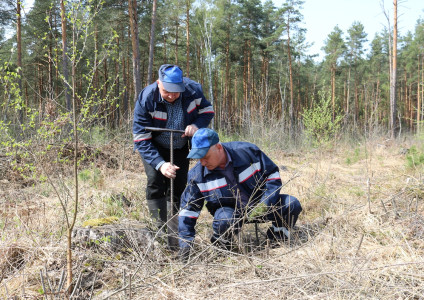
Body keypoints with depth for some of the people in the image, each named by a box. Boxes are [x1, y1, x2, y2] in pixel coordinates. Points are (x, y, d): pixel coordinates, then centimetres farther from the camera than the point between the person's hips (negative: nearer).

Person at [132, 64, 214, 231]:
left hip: (180, 147, 3)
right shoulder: (146, 99, -30)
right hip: (155, 148, -3)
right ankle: (160, 228, -13)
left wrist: (196, 125, -28)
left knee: (179, 186, 4)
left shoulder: (193, 90, -23)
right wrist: (160, 164, -41)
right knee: (155, 184, -18)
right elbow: (141, 139, -29)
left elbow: (207, 110, -3)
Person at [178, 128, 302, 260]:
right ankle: (221, 244, -1)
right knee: (224, 220, -37)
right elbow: (188, 209, -4)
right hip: (230, 211, -1)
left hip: (259, 204, 1)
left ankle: (277, 236, 8)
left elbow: (272, 175, -6)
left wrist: (265, 204, -19)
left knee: (292, 205, -21)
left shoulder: (247, 152, -17)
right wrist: (185, 243, -9)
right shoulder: (197, 175, -11)